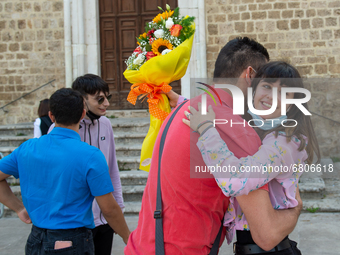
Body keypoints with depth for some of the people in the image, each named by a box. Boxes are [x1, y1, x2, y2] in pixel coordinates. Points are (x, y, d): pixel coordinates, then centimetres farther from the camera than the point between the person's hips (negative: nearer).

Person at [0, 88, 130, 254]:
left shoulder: (27, 148, -2)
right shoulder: (91, 156, -17)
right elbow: (109, 209, -13)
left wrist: (19, 208, 11)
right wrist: (127, 237, 2)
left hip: (35, 241, 5)